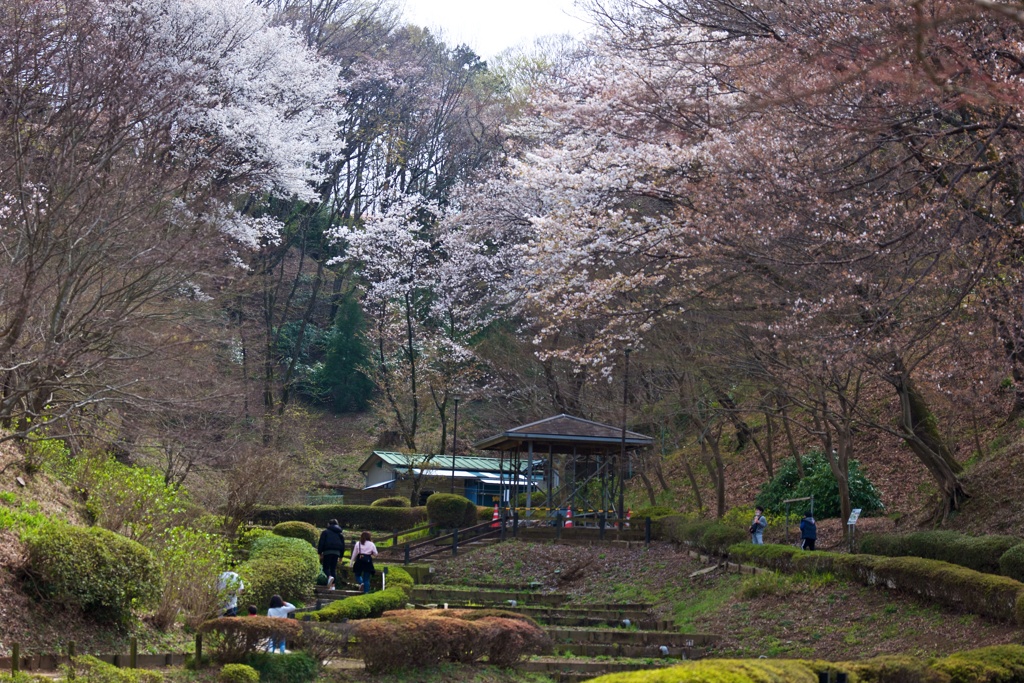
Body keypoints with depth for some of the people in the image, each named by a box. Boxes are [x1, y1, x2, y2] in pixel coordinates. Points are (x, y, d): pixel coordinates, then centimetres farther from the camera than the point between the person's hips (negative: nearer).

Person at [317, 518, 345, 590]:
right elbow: (343, 545, 17)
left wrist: (320, 553, 0)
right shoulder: (340, 534, 18)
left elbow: (321, 543, -2)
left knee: (326, 567, 1)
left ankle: (330, 577, -31)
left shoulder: (325, 532, 5)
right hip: (337, 552, 4)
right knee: (333, 568, 7)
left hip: (327, 552, -4)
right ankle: (332, 585, 1)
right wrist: (341, 556, 19)